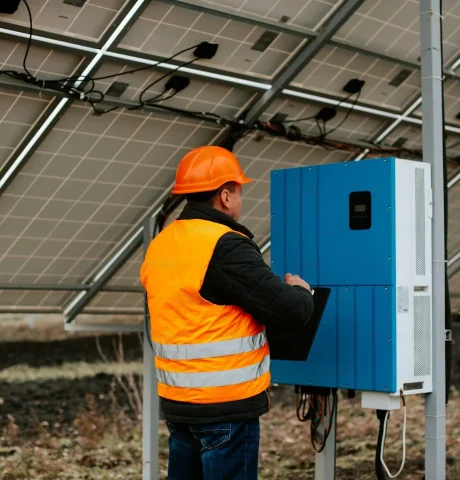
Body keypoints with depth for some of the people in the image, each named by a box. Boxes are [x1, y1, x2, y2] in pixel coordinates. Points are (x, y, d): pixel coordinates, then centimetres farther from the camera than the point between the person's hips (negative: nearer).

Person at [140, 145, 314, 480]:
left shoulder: (160, 246, 8)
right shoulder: (225, 246, -17)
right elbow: (291, 311, -17)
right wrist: (301, 292, 6)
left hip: (176, 402, 8)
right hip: (226, 407, -8)